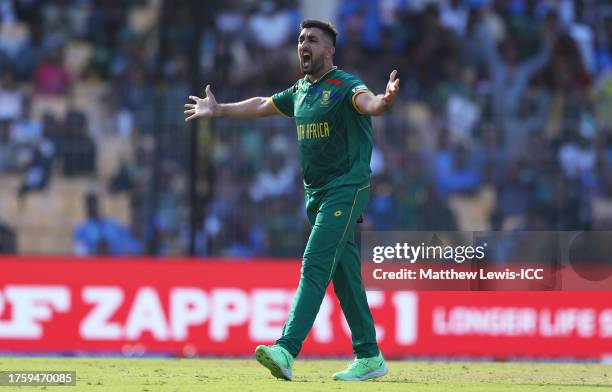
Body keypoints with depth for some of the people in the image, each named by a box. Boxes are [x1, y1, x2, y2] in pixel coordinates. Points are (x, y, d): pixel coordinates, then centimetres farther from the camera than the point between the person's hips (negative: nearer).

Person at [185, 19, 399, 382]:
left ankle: (286, 351, -27)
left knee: (314, 266, -18)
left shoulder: (344, 85, -11)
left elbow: (365, 102, -33)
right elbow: (261, 106, 31)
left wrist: (384, 100, -56)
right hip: (316, 193, 8)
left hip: (346, 189, -8)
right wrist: (218, 111, 42)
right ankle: (370, 358, 16)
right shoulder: (299, 92, 14)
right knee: (345, 277, 10)